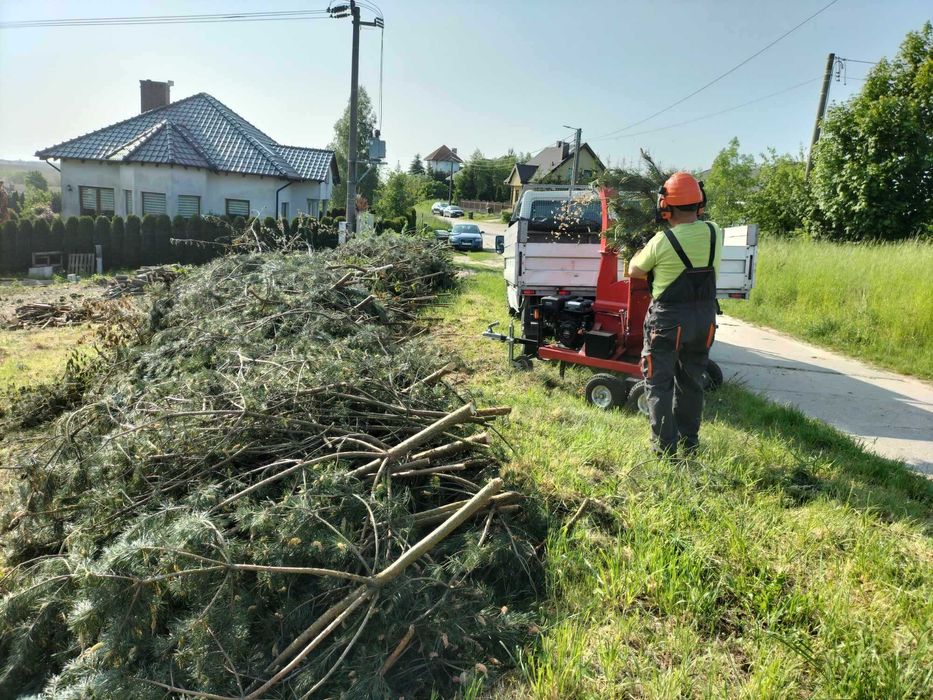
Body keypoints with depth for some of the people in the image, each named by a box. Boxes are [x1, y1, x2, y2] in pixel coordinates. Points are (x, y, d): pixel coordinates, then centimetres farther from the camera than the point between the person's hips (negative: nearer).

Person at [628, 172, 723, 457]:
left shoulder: (662, 241, -17)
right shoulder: (714, 233, -3)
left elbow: (635, 271, -2)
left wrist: (640, 254, 19)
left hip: (668, 320, -5)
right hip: (704, 318, 6)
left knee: (659, 383, 6)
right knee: (691, 382, 18)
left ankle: (664, 446, 6)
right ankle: (689, 442, 29)